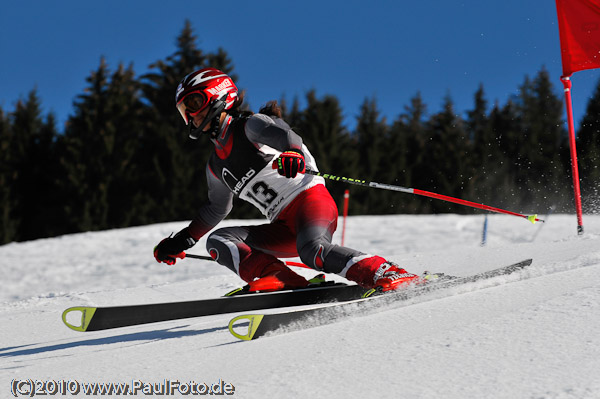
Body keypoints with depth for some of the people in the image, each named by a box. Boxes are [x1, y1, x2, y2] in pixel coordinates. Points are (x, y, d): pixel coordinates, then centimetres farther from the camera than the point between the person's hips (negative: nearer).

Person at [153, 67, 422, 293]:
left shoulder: (251, 125, 0)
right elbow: (216, 209, 38)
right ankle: (281, 279, -28)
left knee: (312, 251, -37)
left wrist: (293, 155, -45)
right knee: (218, 240, -9)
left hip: (310, 199, -7)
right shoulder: (216, 167, 22)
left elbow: (285, 135, -21)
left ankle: (387, 274, -33)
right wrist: (182, 241, 35)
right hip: (284, 229, 7)